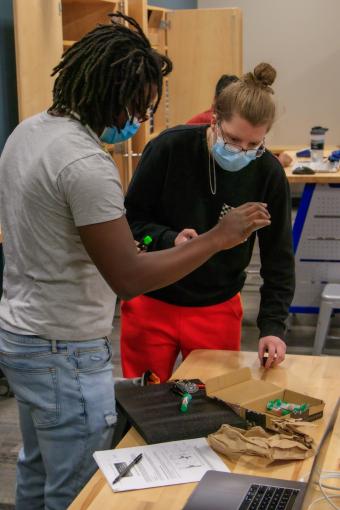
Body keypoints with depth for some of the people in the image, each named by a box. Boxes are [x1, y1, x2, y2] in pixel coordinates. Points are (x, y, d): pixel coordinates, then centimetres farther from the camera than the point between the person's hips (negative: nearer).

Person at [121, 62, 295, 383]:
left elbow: (278, 256, -4)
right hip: (151, 306, -1)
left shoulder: (268, 174, -11)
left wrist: (273, 326, -12)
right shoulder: (169, 148, -17)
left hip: (218, 310, 1)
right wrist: (169, 240, -26)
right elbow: (130, 220, -7)